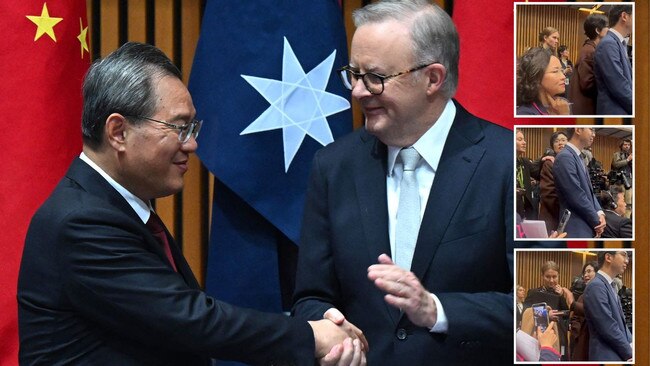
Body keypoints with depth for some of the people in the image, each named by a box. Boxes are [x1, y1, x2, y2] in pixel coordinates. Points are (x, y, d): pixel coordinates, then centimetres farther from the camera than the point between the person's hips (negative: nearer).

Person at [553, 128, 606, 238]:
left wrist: (599, 213, -1)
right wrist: (596, 221, -9)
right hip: (576, 229, -9)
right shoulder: (565, 157, -15)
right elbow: (577, 197, -19)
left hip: (588, 227, 9)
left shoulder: (578, 157, 16)